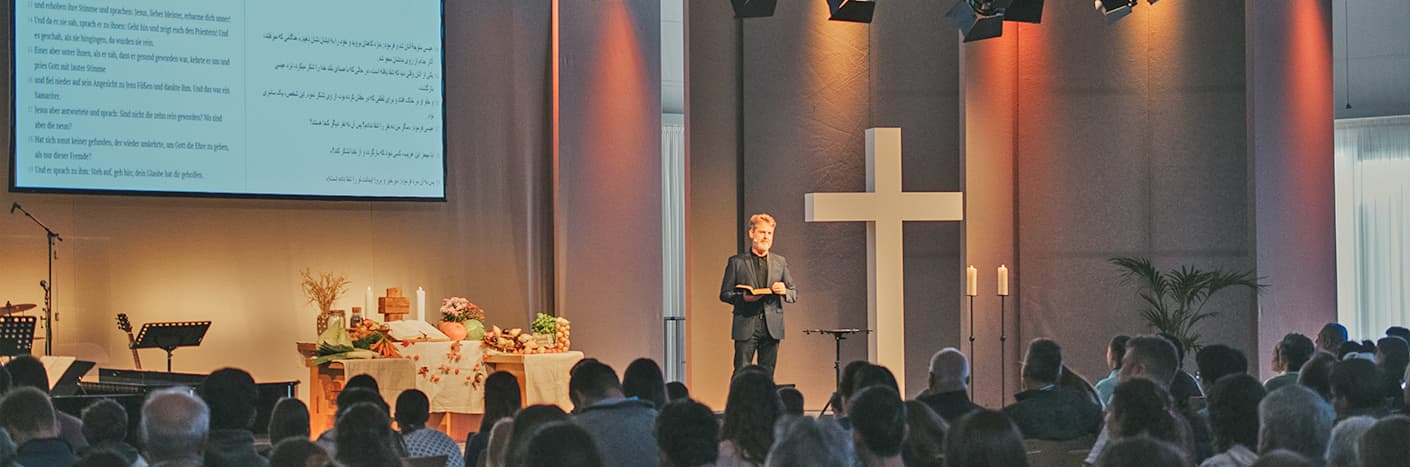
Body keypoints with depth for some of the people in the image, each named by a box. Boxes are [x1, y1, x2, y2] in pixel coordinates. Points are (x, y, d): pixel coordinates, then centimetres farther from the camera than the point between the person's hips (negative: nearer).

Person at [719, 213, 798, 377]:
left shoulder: (780, 262, 14)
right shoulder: (736, 262, 5)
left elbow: (794, 294, 16)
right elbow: (724, 294, 4)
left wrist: (784, 291, -7)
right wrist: (742, 298, -15)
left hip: (772, 327, 3)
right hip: (746, 326, -3)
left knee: (767, 376, 4)